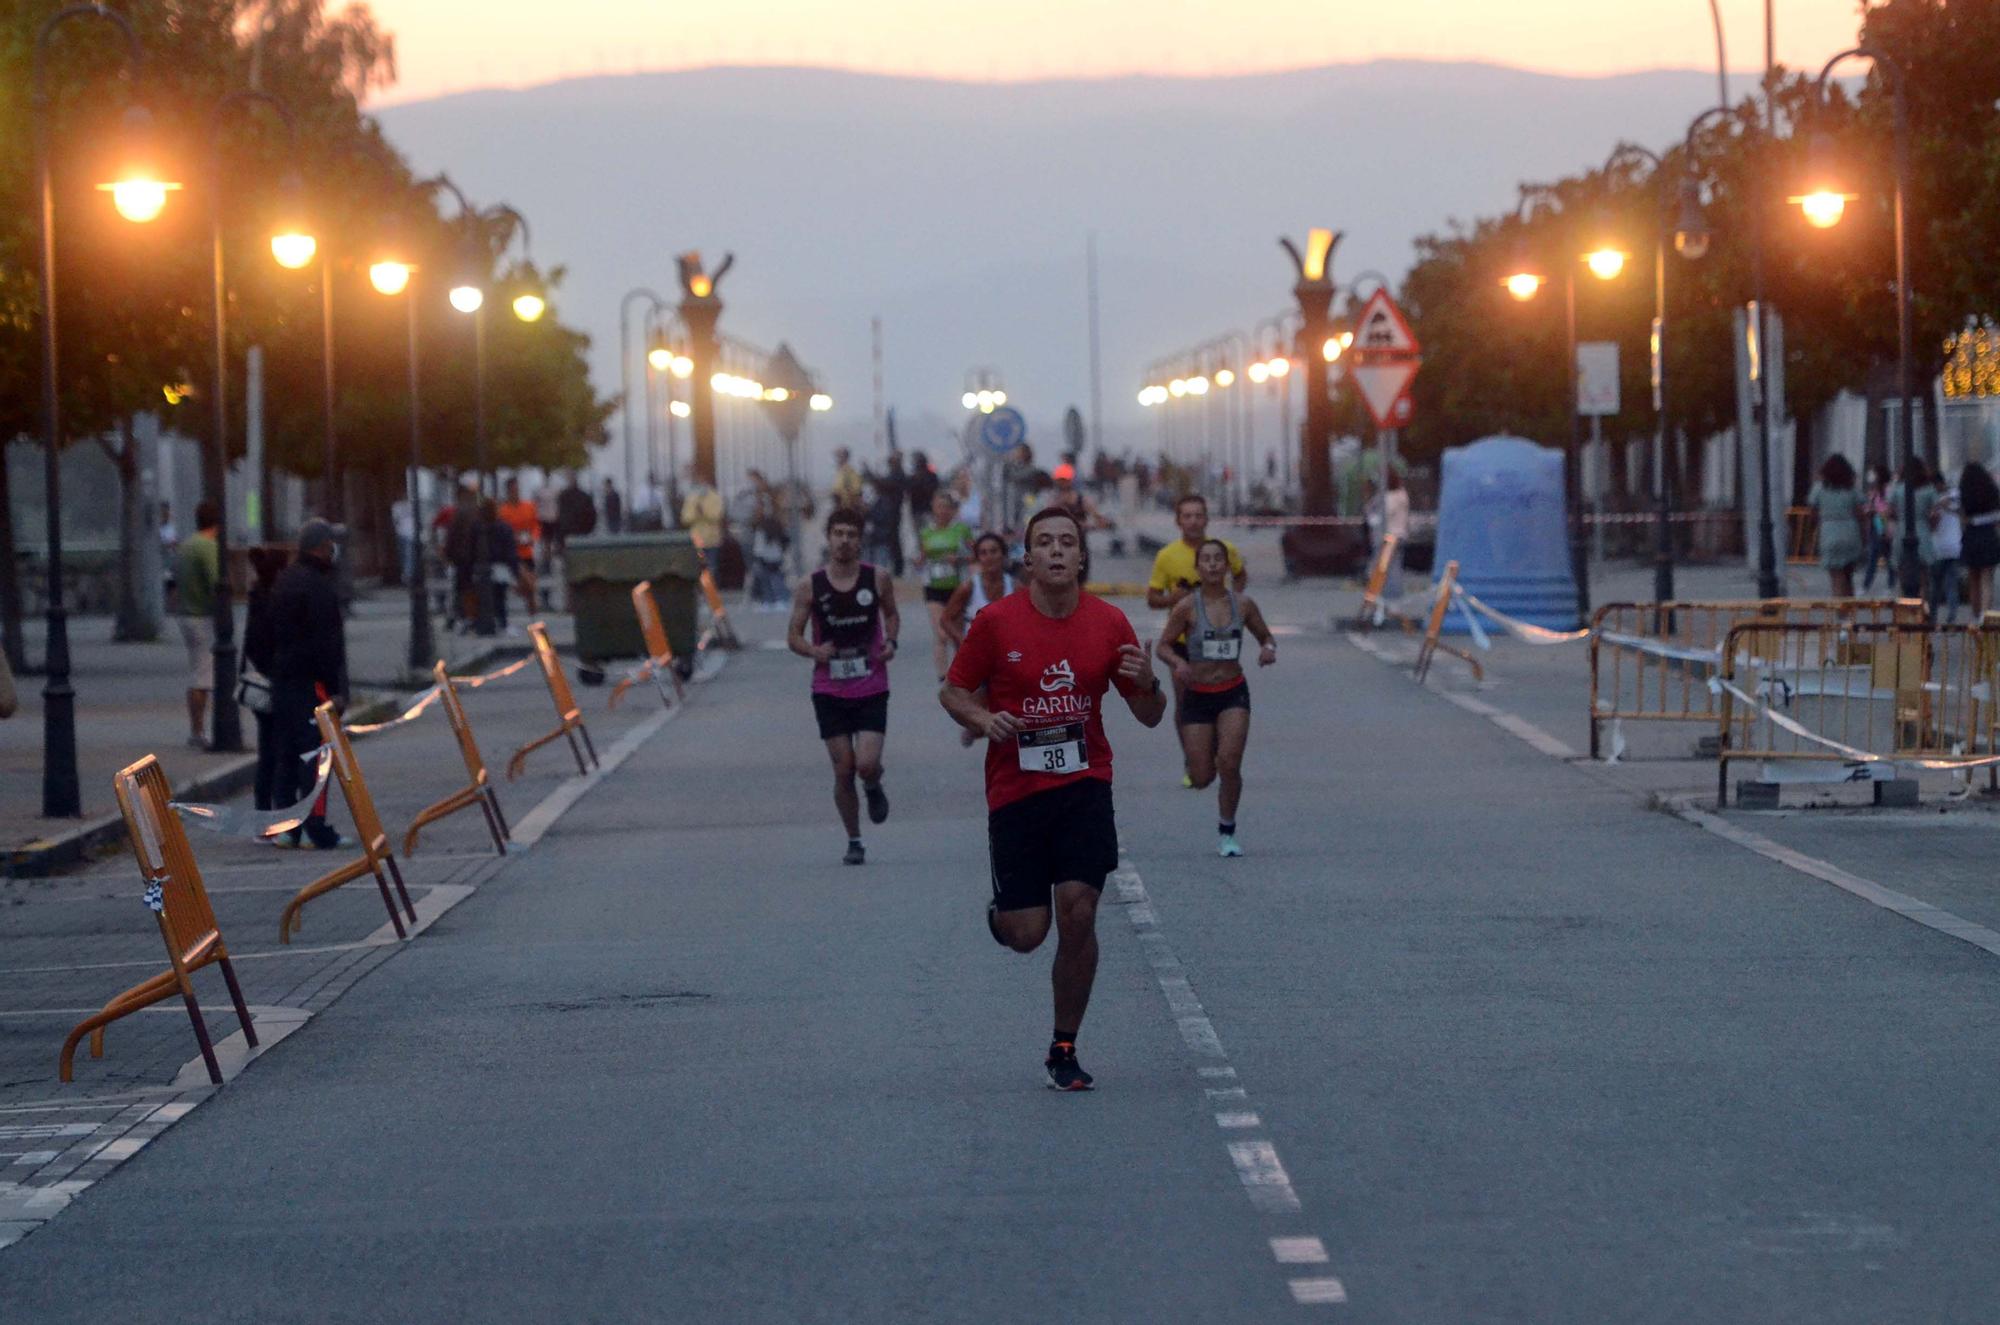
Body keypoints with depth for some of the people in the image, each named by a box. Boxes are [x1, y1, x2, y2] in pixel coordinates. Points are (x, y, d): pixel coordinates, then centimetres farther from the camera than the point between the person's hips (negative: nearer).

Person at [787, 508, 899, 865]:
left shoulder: (878, 580, -2)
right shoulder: (811, 587, -3)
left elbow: (891, 614, 16)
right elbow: (793, 636, 4)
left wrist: (891, 641, -4)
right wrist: (814, 651, -17)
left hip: (872, 688, -1)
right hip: (830, 691, 1)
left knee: (867, 764, -15)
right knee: (843, 770, 0)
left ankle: (874, 787, 23)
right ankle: (854, 842, 16)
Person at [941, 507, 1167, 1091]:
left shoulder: (1108, 622, 0)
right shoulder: (996, 621, -5)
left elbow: (1149, 716, 6)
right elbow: (953, 692, 5)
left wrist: (1147, 685, -17)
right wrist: (984, 720, -16)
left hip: (1084, 785, 1)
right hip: (1015, 789, -1)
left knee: (1077, 912, -12)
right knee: (1026, 933, -3)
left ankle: (1064, 1050, 5)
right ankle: (1000, 911, 37)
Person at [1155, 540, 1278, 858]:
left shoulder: (1243, 604, -1)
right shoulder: (1187, 608, -8)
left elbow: (1265, 636, 13)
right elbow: (1162, 646, -3)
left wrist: (1269, 649, -11)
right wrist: (1178, 663, -24)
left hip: (1233, 693, 1)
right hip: (1198, 696, -1)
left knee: (1229, 764, -16)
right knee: (1202, 778, 0)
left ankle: (1227, 832, 4)